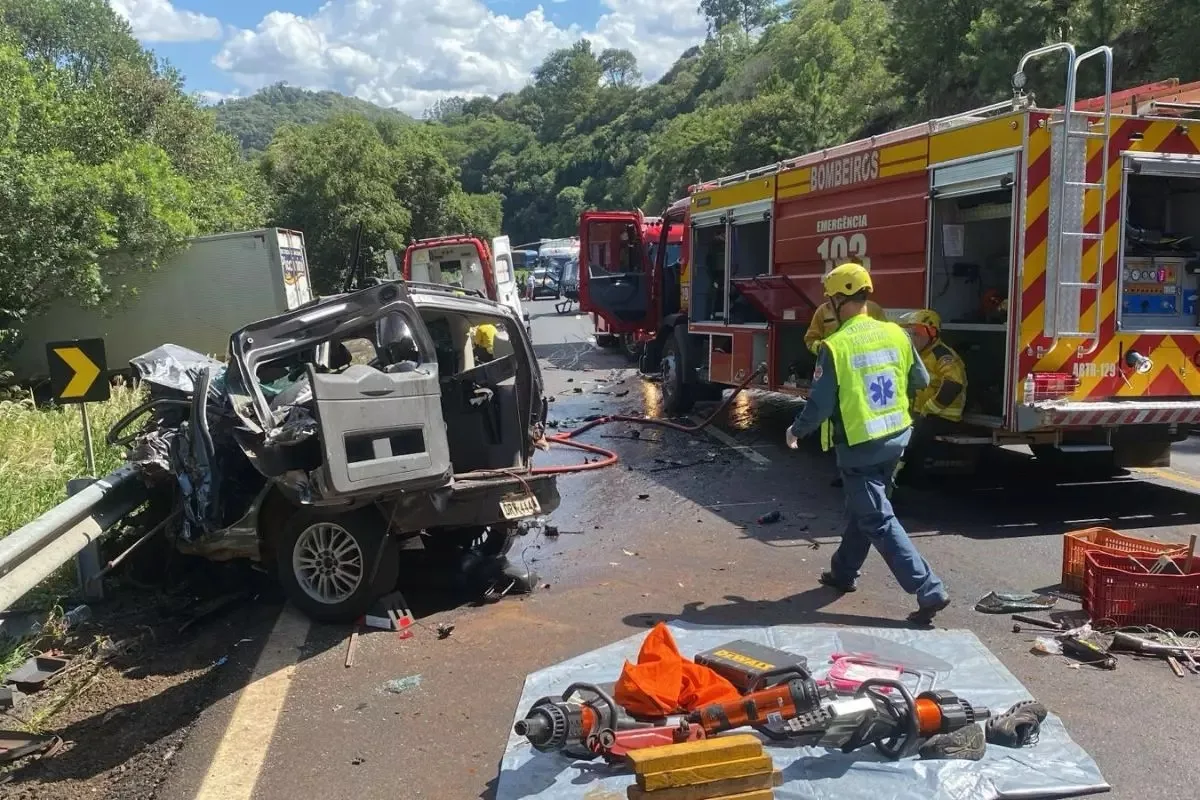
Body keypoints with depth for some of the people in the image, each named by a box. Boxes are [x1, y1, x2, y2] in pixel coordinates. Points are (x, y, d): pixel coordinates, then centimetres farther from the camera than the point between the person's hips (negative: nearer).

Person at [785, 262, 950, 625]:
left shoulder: (836, 346, -19)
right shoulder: (896, 333, -2)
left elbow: (821, 405, -16)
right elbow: (921, 381, 10)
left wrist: (796, 431, 3)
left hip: (860, 445, -7)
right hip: (896, 436, 7)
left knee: (879, 520, 0)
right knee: (863, 507, 22)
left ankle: (930, 591, -4)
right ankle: (843, 572, 38)